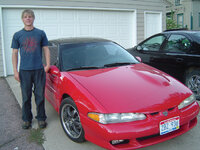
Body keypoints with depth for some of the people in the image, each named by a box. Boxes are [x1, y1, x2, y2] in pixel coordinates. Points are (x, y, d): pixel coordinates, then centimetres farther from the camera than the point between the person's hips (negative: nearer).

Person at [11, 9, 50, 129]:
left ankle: (41, 118, 20)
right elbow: (14, 53, 7)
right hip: (24, 71, 1)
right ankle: (27, 119, 24)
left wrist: (48, 65, -4)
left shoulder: (40, 33, 6)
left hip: (39, 70, 0)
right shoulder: (18, 35, 7)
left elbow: (46, 49, 8)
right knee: (26, 97, 9)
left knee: (40, 96, 6)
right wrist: (15, 71, 0)